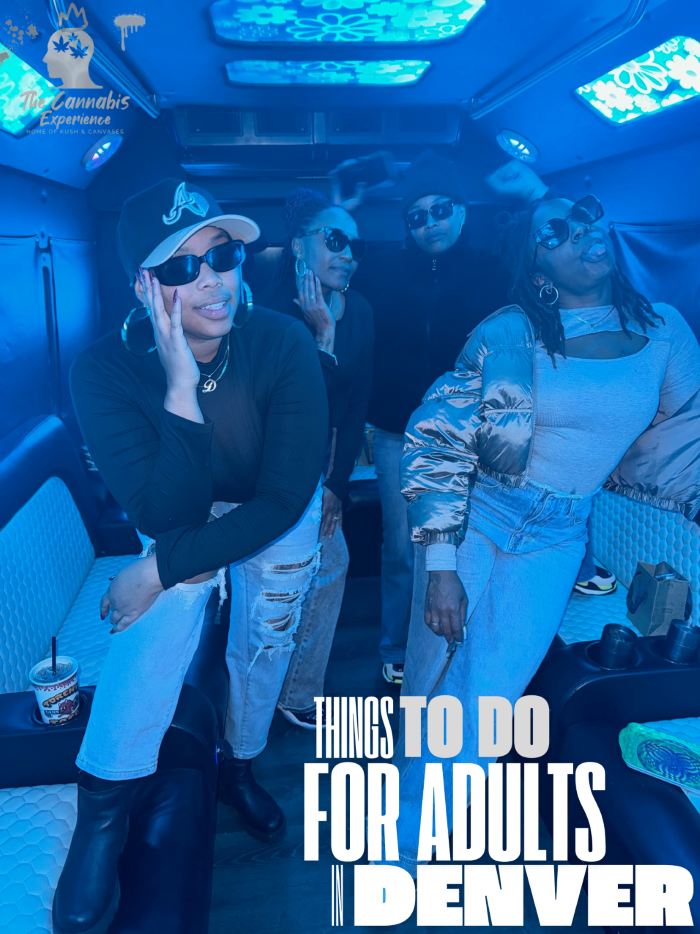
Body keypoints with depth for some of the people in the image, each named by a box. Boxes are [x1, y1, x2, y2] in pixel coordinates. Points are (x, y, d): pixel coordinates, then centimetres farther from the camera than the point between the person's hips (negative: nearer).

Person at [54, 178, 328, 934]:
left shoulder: (283, 343, -28)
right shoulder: (106, 370, -28)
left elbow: (286, 498, -25)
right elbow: (163, 517, -33)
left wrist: (162, 567, -28)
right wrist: (181, 383, -43)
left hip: (281, 520, 2)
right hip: (181, 518, -1)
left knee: (266, 643, 10)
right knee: (155, 628, -24)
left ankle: (238, 765, 41)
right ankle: (102, 812, -3)